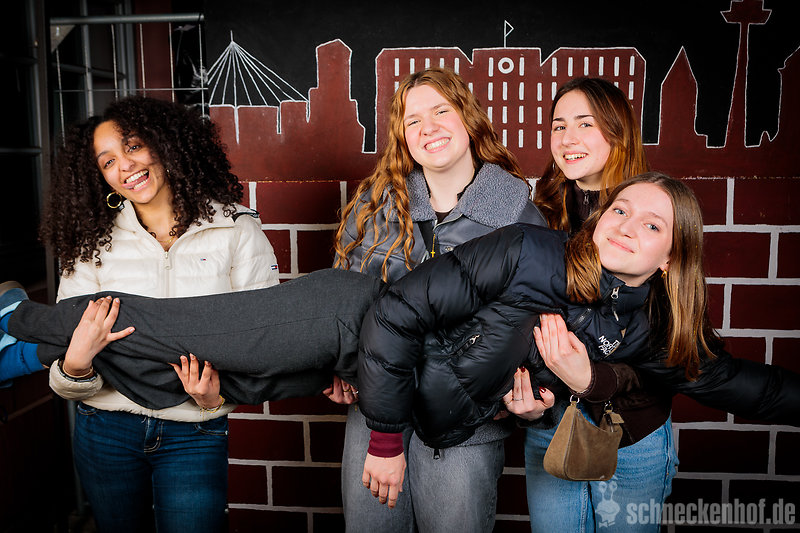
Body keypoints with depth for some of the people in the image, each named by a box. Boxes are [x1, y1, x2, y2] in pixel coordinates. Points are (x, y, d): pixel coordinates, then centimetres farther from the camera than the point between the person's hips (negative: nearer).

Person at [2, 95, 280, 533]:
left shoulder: (236, 230, -6)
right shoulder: (93, 246, -1)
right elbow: (64, 381, -4)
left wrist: (220, 393, -23)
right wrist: (77, 366, -26)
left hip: (194, 435, -2)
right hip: (105, 431, 2)